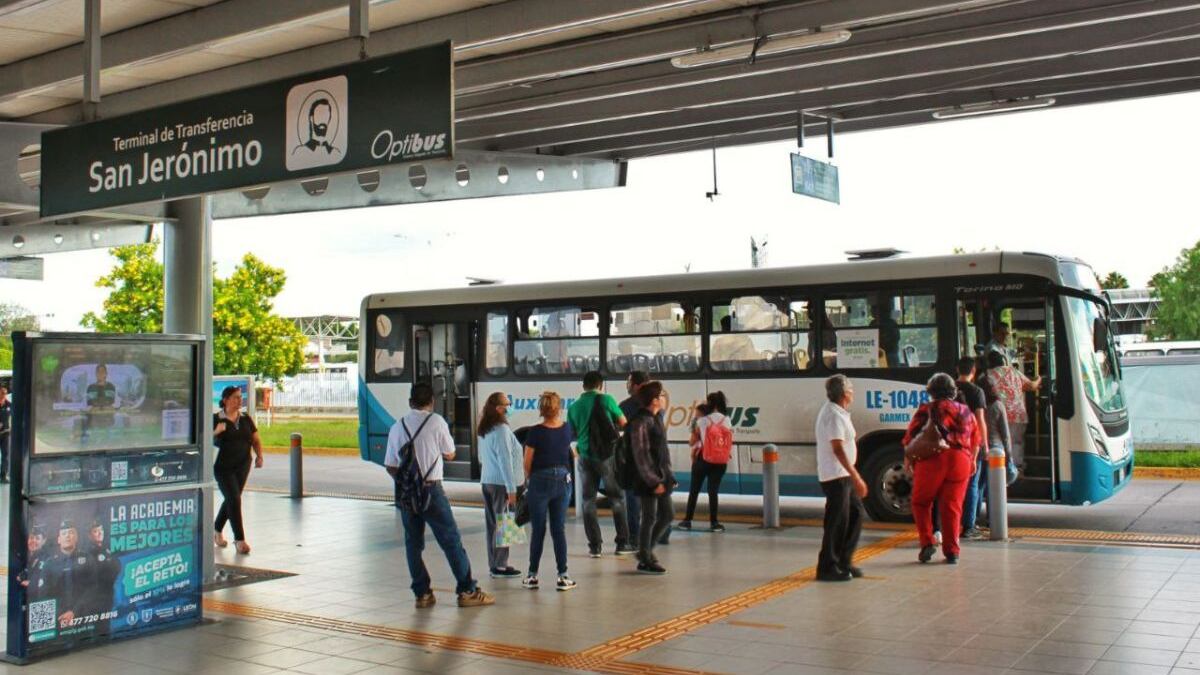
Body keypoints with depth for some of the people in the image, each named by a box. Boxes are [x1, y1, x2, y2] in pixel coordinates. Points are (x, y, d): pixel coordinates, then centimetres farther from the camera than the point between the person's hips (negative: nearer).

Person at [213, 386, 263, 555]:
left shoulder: (246, 419, 8)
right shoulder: (216, 419, -6)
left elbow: (256, 440, 13)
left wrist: (259, 455, -3)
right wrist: (216, 432, -26)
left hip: (243, 466, 5)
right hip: (223, 467, -5)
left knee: (231, 499, 14)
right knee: (234, 500, -11)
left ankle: (217, 531, 35)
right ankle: (239, 539, -7)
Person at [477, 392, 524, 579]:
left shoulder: (484, 431, 11)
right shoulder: (501, 430, -16)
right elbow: (505, 461, -18)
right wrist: (511, 489, -17)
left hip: (486, 481, 8)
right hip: (501, 483, -8)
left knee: (492, 524, 12)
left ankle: (494, 564, 18)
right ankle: (499, 565, 0)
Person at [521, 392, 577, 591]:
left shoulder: (535, 432, -14)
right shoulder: (566, 429, -2)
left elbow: (527, 464, -8)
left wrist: (530, 478, 11)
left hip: (540, 481, -3)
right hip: (563, 481, 3)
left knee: (538, 531, 7)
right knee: (559, 529, 7)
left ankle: (532, 575, 13)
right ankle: (563, 576, 5)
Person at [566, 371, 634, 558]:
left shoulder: (574, 407, 4)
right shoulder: (606, 400, -6)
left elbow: (572, 434, 12)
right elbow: (623, 424, 3)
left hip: (586, 456, 3)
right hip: (607, 455, -2)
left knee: (588, 500, 9)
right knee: (616, 498, 9)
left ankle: (594, 546, 6)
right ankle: (622, 543, 10)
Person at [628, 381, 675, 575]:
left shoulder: (656, 419, 11)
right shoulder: (640, 422, -17)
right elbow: (641, 455, -19)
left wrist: (668, 476, 15)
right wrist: (653, 481, -19)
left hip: (662, 475, 9)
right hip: (648, 478, -9)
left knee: (668, 515, 14)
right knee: (650, 518, 1)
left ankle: (646, 550, 28)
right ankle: (645, 560, 15)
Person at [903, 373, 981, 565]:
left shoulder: (927, 410, 2)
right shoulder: (965, 412, 17)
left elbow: (910, 437, 0)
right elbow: (975, 441, 21)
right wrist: (971, 461, 33)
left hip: (932, 461, -3)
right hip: (960, 461, 3)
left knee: (921, 502, 12)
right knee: (952, 506, 7)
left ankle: (927, 543, 1)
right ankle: (952, 552, 6)